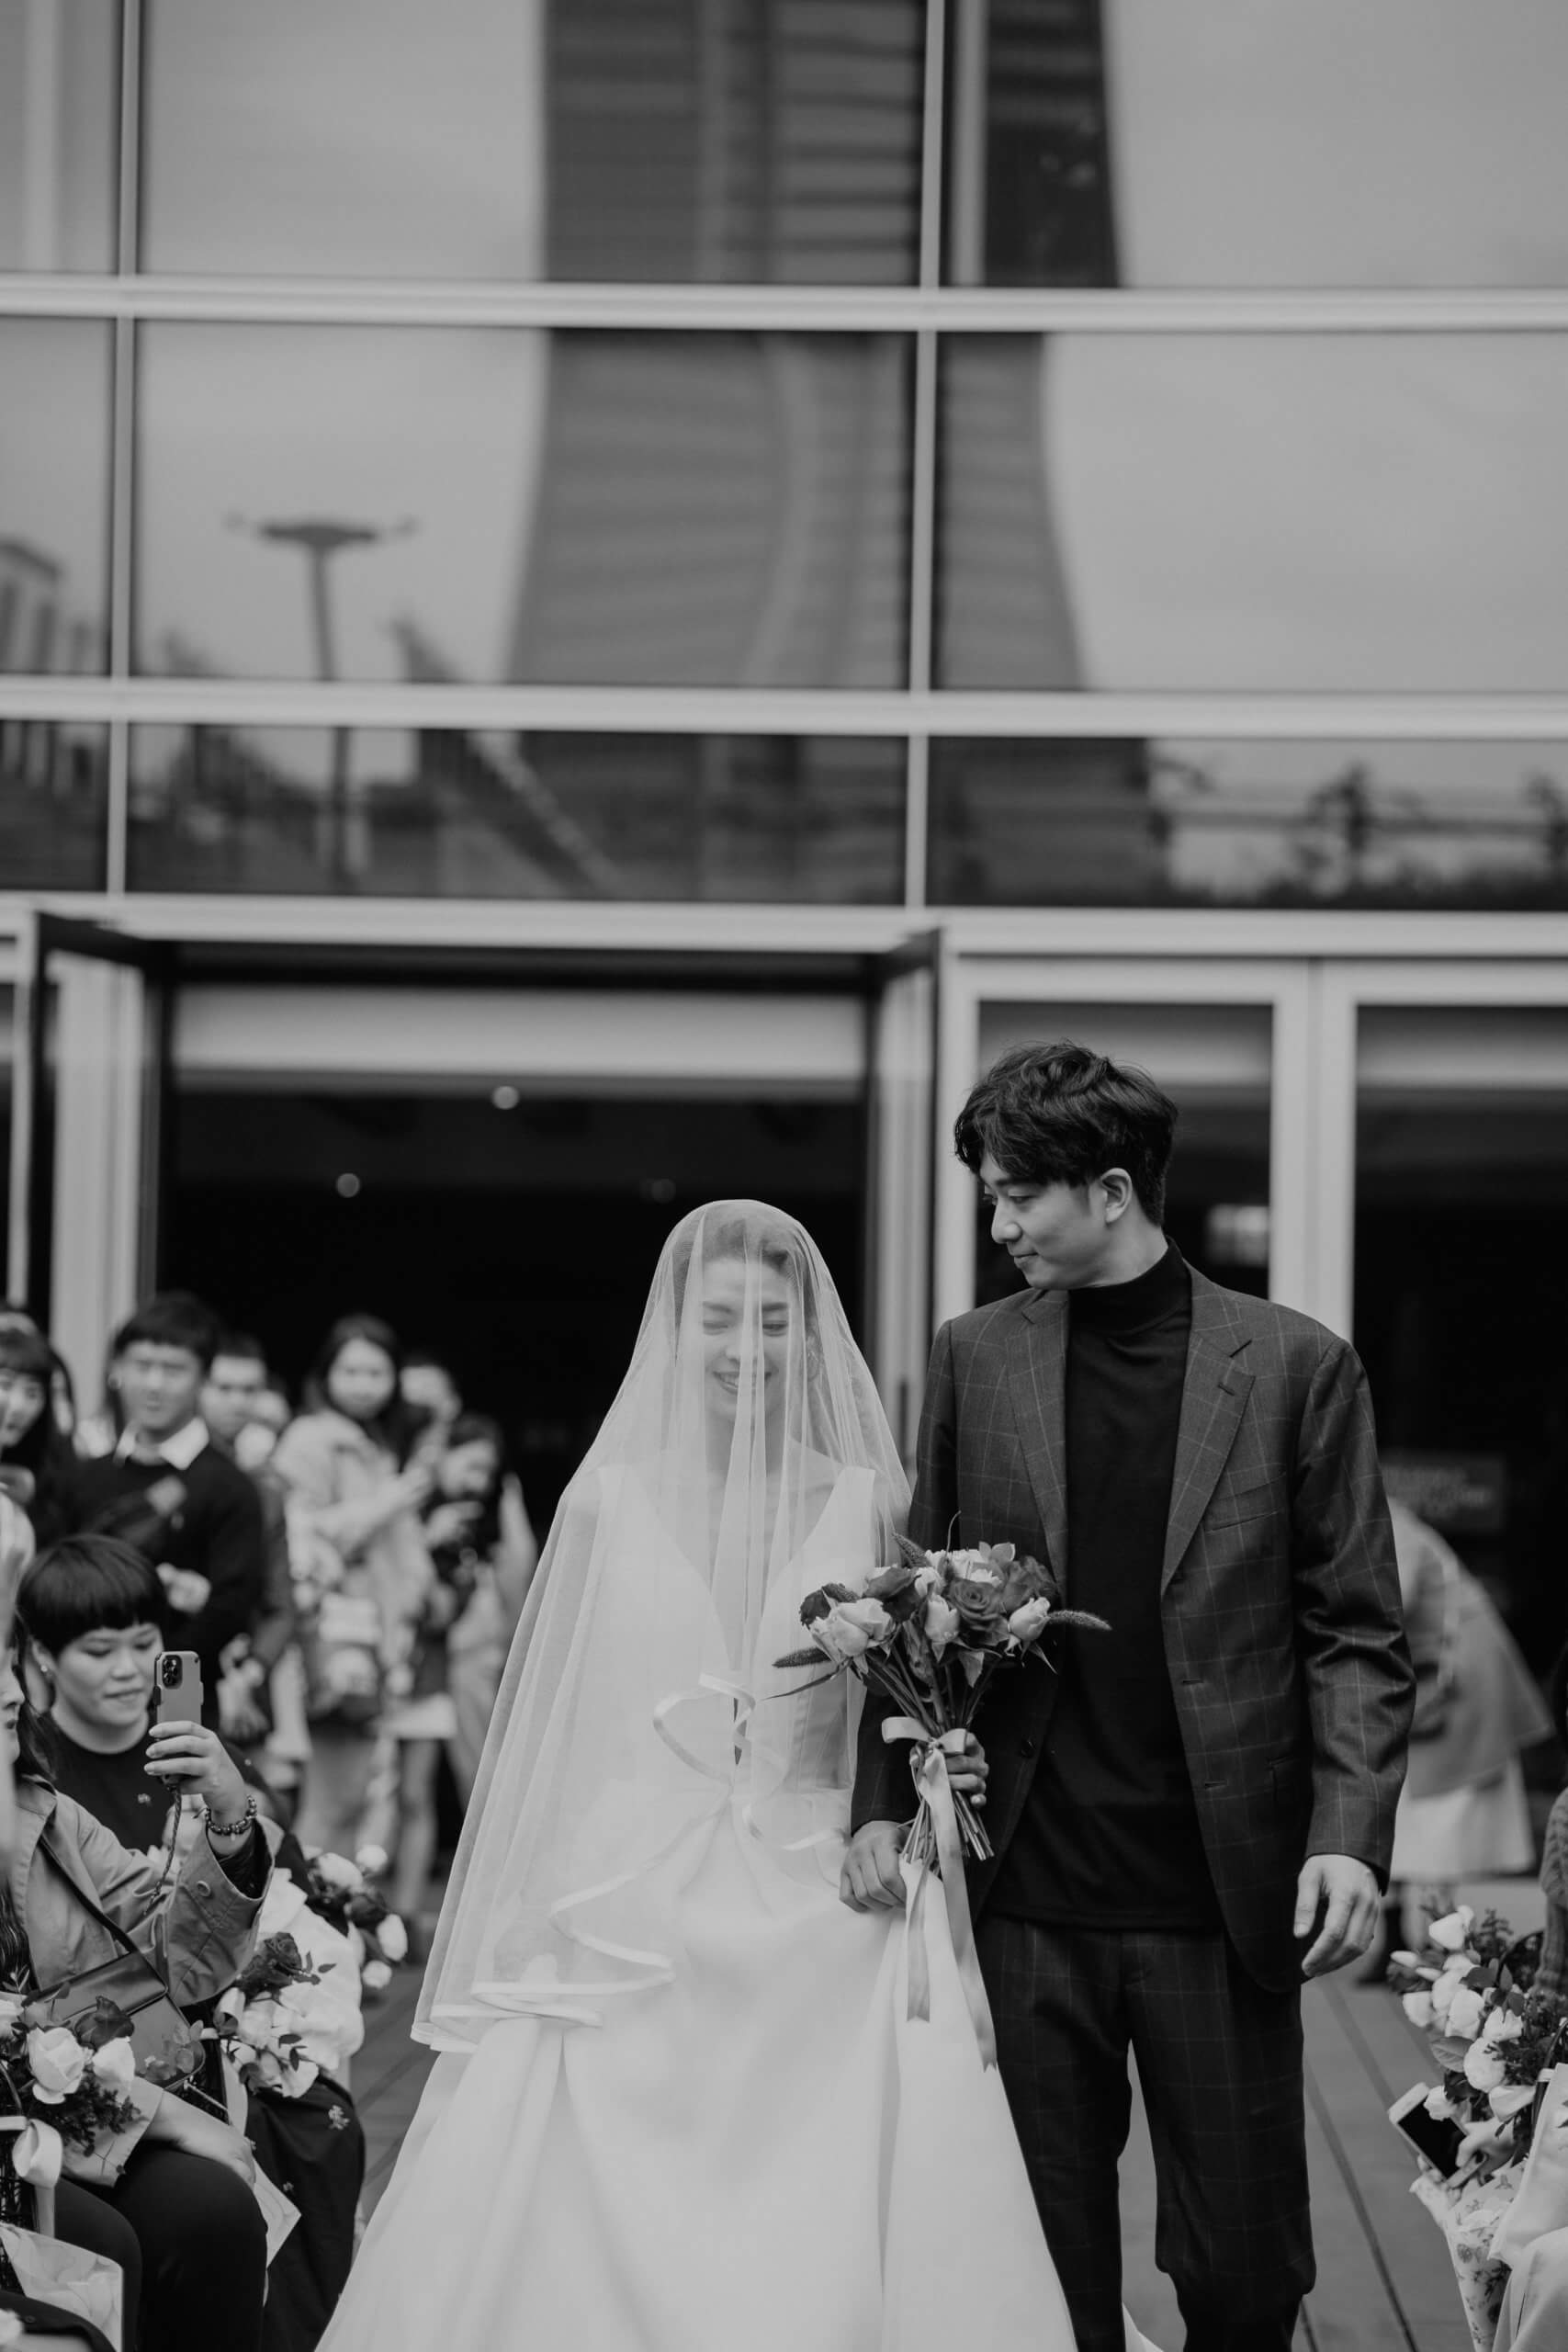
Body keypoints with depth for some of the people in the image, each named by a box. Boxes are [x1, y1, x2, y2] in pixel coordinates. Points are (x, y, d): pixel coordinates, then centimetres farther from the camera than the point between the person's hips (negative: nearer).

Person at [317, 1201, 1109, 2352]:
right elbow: (555, 1733, 8)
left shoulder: (862, 1505, 5)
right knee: (588, 2255, -7)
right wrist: (523, 1942, 5)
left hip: (820, 1929, 0)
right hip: (630, 1928, 0)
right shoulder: (611, 1502, 5)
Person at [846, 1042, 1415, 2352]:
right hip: (1027, 1895, 2)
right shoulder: (974, 1360, 7)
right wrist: (883, 1802, 0)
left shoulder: (1294, 1367, 0)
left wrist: (1348, 1837, -12)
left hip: (1220, 1897, -2)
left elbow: (1357, 1636, 0)